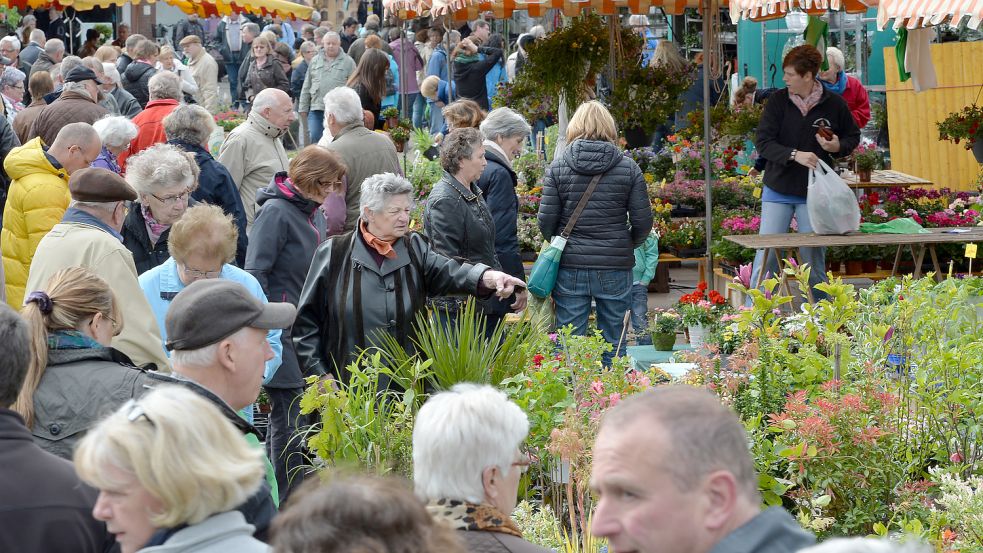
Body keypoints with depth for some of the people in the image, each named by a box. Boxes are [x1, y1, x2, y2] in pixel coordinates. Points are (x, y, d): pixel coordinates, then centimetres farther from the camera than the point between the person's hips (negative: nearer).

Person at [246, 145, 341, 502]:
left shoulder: (315, 215, 14)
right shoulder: (277, 212, -12)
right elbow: (255, 273, -16)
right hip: (282, 334, -8)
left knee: (285, 418, 13)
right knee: (288, 420, -7)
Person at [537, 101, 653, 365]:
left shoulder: (558, 166, -1)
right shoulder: (628, 168, 0)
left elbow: (546, 219, -4)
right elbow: (643, 221, 0)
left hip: (570, 266, 0)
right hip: (615, 267, 0)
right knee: (614, 344, 8)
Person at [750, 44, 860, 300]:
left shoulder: (834, 104, -1)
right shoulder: (778, 101, -2)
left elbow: (853, 137, 14)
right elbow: (763, 142, -9)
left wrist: (837, 147, -9)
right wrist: (795, 155, -24)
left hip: (815, 192, 0)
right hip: (778, 189, 0)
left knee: (814, 260, 4)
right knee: (766, 258, -3)